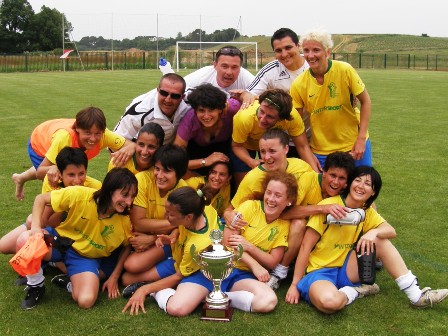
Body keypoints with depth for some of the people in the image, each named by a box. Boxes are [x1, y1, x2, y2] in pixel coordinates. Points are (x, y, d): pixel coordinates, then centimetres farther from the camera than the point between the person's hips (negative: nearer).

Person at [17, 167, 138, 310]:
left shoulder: (125, 221, -17)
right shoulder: (80, 195, -25)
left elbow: (127, 246, 3)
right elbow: (41, 199, -12)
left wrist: (114, 277, 0)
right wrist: (36, 227, -27)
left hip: (88, 258, 1)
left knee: (86, 301, -27)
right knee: (25, 240, -32)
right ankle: (35, 286, -5)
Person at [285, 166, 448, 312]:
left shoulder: (367, 212, 6)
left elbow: (391, 231, -7)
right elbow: (306, 246, -14)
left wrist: (374, 232, -29)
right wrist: (295, 284, -15)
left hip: (345, 270, 6)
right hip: (318, 271, -6)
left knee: (380, 240, -11)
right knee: (330, 301, -40)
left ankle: (415, 294, -8)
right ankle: (354, 292, -8)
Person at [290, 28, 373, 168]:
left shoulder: (345, 70, -14)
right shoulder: (298, 85, -10)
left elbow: (365, 101, -5)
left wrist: (361, 139, -11)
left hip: (354, 145, -1)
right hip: (321, 151, 1)